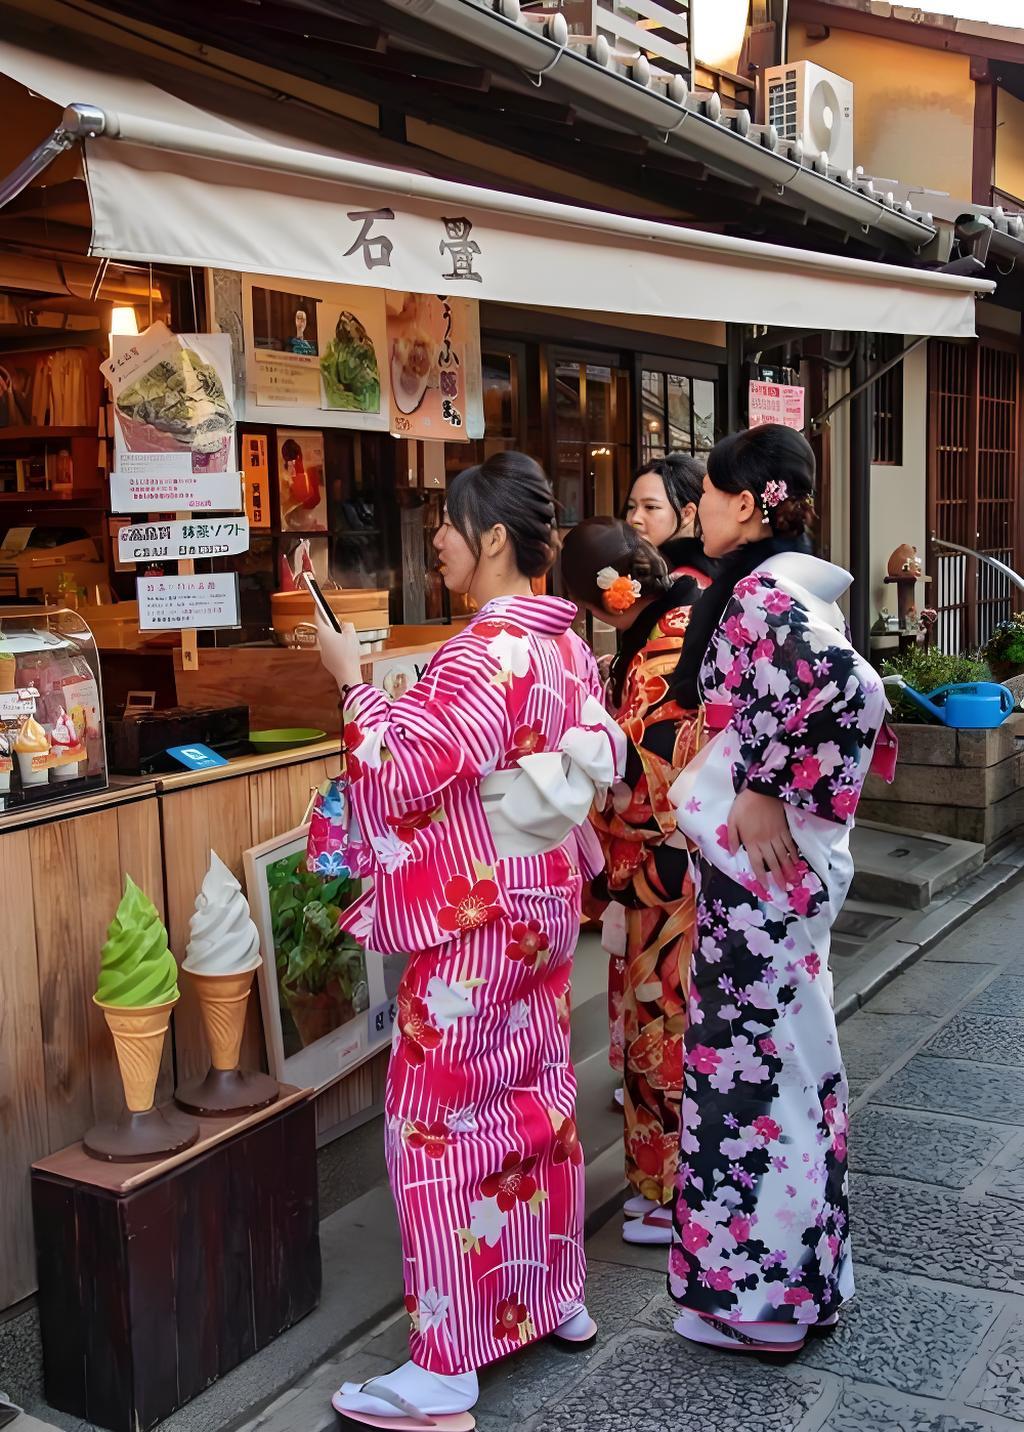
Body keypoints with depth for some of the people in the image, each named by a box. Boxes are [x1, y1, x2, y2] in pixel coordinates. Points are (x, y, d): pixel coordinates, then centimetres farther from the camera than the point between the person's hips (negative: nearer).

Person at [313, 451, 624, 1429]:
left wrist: (354, 684, -14)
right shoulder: (564, 643, 6)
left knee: (437, 1125, -1)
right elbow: (599, 758, 15)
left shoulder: (484, 653, -21)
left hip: (474, 917, -9)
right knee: (535, 1096, 19)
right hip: (543, 903, 9)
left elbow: (405, 776, -23)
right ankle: (555, 1297, 34)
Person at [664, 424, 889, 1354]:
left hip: (759, 861, -10)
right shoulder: (784, 587, 11)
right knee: (781, 1051, 18)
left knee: (753, 1058, 1)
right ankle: (795, 1270, 34)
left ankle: (763, 1295, 17)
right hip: (774, 860, 10)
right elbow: (845, 692, 17)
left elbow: (848, 691, -33)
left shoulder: (763, 593, -18)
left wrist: (767, 794, -25)